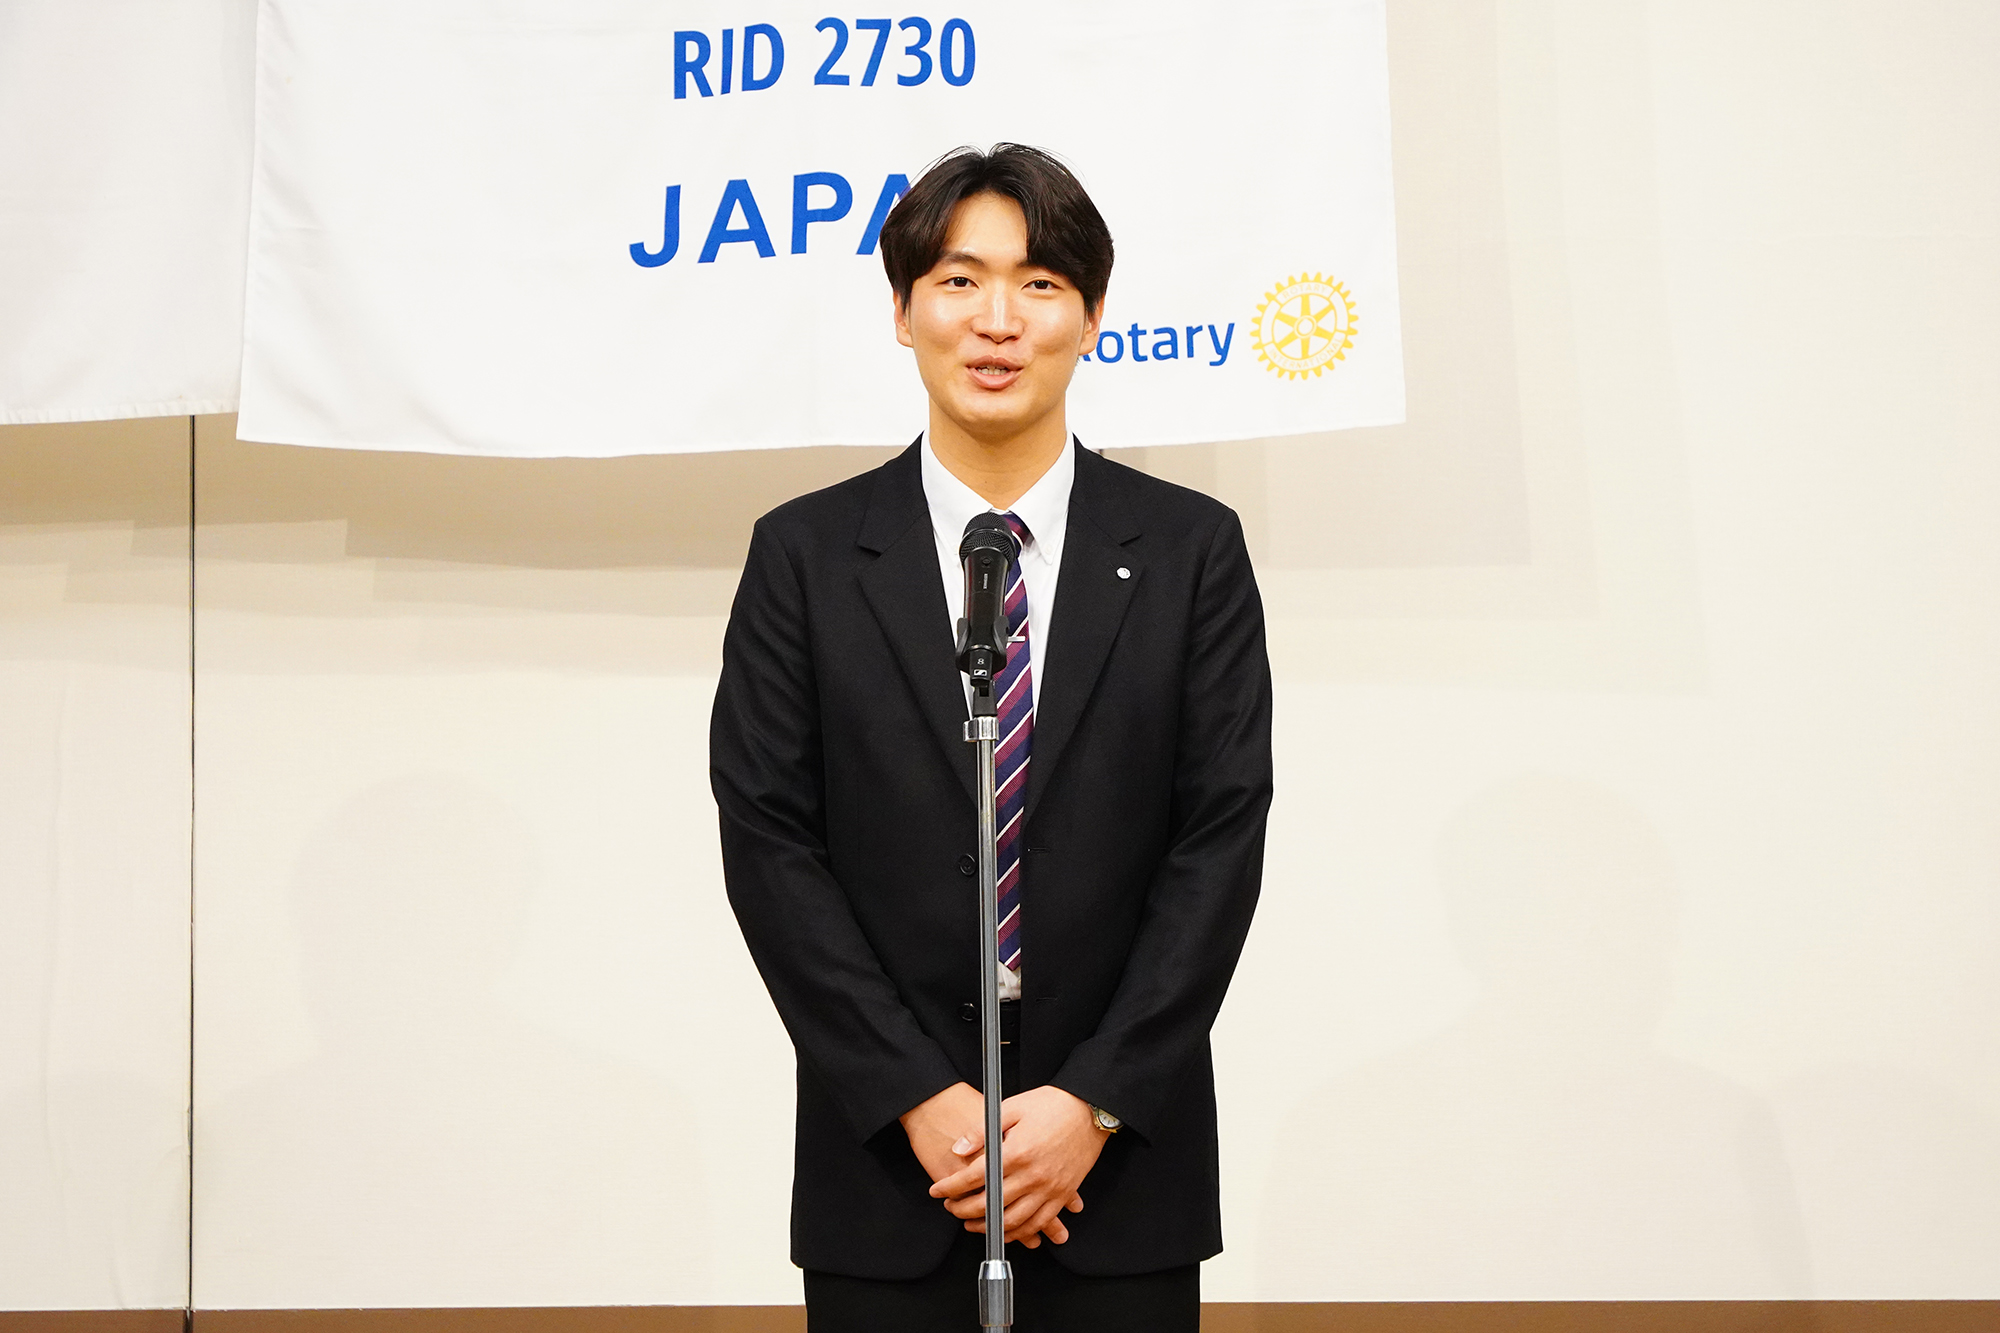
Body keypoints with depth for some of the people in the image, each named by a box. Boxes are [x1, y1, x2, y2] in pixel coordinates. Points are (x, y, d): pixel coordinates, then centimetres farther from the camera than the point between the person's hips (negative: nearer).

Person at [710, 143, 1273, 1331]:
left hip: (1121, 1164, 0)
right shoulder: (805, 555, 2)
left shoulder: (1191, 550, 2)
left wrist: (1093, 1100, -11)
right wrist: (921, 1099, -11)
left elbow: (1222, 837, -3)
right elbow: (767, 842, -3)